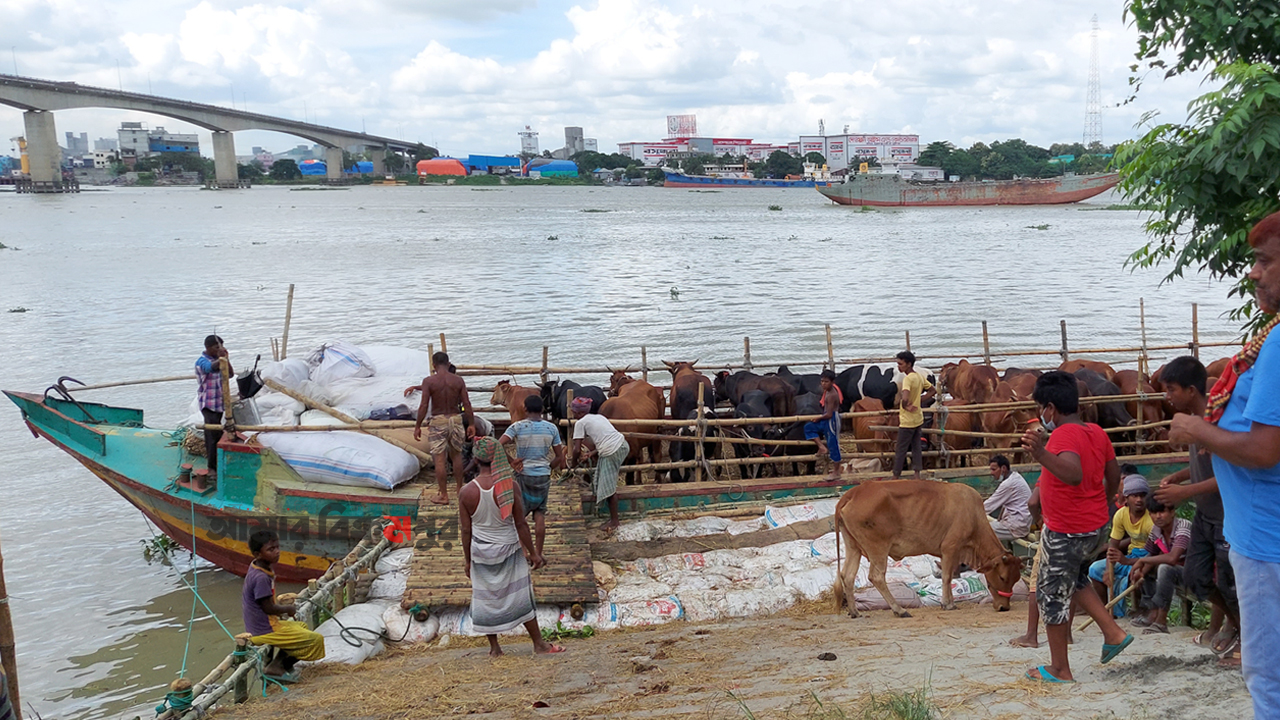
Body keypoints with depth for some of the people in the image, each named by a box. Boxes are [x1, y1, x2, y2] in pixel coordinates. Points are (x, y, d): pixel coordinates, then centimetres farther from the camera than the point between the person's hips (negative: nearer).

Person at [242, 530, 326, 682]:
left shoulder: (255, 568, 6)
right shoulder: (261, 578, -25)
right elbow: (268, 608, -22)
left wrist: (278, 601, 10)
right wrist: (288, 609, -5)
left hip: (256, 628, 10)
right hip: (265, 632, -10)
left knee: (302, 626, 32)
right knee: (316, 640, -10)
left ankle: (280, 665, 13)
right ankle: (276, 667, -3)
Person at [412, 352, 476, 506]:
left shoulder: (428, 381, -9)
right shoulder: (459, 381, -1)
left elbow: (424, 405, -11)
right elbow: (467, 404, 0)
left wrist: (418, 426, -3)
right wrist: (471, 424, 8)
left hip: (438, 421, -3)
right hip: (456, 419, 4)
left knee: (439, 458, 2)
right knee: (456, 455, 20)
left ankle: (443, 495, 5)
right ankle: (460, 489, 29)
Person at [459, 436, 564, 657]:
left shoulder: (466, 492, -14)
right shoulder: (510, 486, -18)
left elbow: (466, 530, -6)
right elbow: (521, 524, -12)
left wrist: (467, 560, 7)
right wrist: (533, 553, -1)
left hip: (481, 552, 1)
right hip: (508, 548, -1)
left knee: (485, 598, 15)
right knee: (520, 596, 11)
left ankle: (494, 648, 25)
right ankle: (539, 643, 21)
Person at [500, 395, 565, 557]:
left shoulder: (518, 427, -9)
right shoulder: (551, 428, -1)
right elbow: (560, 457, 3)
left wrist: (511, 462, -11)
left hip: (524, 475, -2)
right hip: (544, 475, 2)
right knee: (540, 514, 9)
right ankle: (538, 554, 10)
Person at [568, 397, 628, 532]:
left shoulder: (580, 423, 1)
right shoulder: (599, 417, 21)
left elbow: (577, 450, -3)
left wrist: (573, 462, 15)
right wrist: (589, 451, 35)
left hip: (611, 453, -8)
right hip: (623, 444, 8)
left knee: (609, 487, 0)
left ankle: (614, 521, 5)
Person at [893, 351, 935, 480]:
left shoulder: (908, 378, -21)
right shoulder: (920, 377, 5)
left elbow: (904, 398, -37)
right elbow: (932, 390, 18)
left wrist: (905, 406, -17)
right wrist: (919, 401, 9)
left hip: (907, 421, -8)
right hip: (918, 419, 8)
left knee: (900, 450, 2)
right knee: (916, 447, 14)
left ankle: (895, 477, 9)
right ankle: (917, 475, 16)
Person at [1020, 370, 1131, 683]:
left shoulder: (1063, 435, -22)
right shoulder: (1096, 432, 5)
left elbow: (1074, 474, -40)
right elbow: (1113, 478, 15)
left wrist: (1042, 454, -54)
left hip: (1065, 534, -9)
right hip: (1096, 527, 9)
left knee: (1052, 596, 5)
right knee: (1075, 581, 31)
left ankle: (1059, 670, 15)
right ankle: (1113, 633, 24)